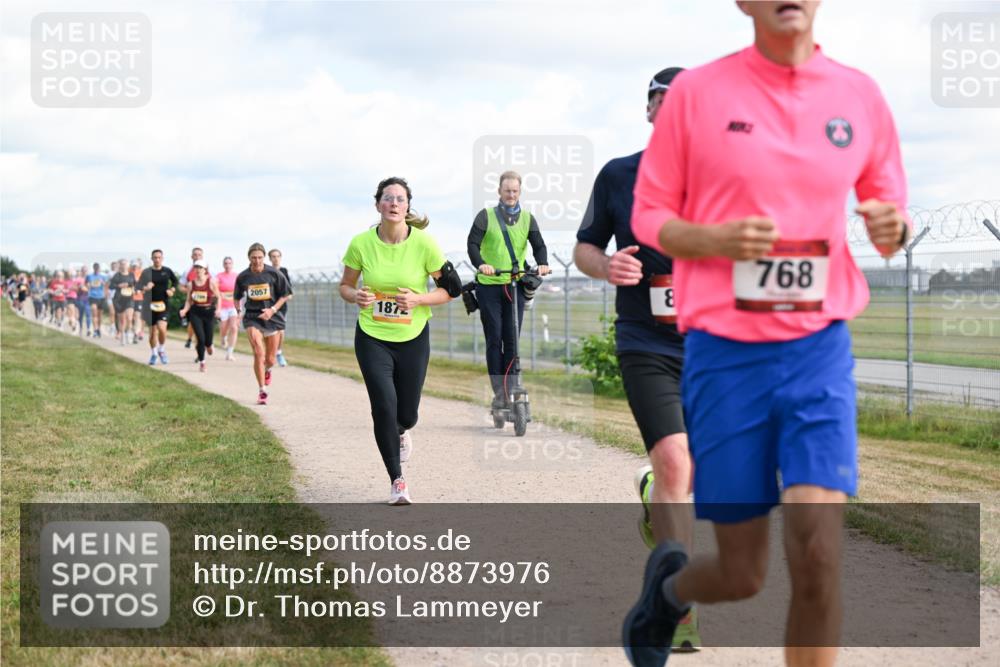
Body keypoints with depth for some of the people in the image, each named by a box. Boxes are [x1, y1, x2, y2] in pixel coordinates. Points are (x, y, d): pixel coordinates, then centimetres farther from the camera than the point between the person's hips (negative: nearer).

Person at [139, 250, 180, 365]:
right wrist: (145, 288, -21)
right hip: (150, 304, 1)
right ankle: (153, 354, 27)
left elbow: (175, 281, 20)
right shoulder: (146, 272, 0)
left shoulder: (167, 271, 3)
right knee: (152, 331, 7)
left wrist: (172, 290, 3)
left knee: (162, 328, -18)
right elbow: (139, 286, 0)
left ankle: (161, 349, 8)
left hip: (164, 304, -1)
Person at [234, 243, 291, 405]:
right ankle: (262, 391, -9)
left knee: (270, 360, 8)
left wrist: (273, 310, -10)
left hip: (271, 317, 1)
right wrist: (238, 310, 4)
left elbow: (284, 295, 1)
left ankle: (267, 370, 46)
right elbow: (237, 297, 15)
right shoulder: (243, 277, -3)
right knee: (258, 353, -18)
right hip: (252, 317, -1)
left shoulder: (273, 274, -6)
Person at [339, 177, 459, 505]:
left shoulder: (424, 243, -12)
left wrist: (418, 299, -20)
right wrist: (356, 296, -18)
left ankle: (401, 432, 48)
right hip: (372, 338, 0)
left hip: (413, 338, 0)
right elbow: (345, 285, 5)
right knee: (384, 407, -13)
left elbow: (451, 289, -3)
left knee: (407, 413, 7)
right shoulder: (361, 243, -9)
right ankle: (397, 480, 4)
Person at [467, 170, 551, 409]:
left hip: (516, 285, 2)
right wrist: (480, 264, -27)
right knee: (494, 339, -2)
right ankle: (498, 391, 0)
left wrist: (542, 263, -17)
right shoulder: (486, 216, 1)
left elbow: (538, 245, 5)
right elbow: (472, 243, -8)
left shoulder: (527, 218, 10)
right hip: (489, 284, -2)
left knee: (512, 339, -1)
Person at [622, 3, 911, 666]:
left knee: (819, 552, -14)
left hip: (820, 349, 2)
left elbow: (887, 207, 17)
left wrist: (893, 228, -7)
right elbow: (649, 215, 3)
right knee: (741, 575, 4)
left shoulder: (859, 94, 6)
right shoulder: (697, 91, -1)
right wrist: (717, 239, -17)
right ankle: (669, 582, 41)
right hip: (724, 352, -2)